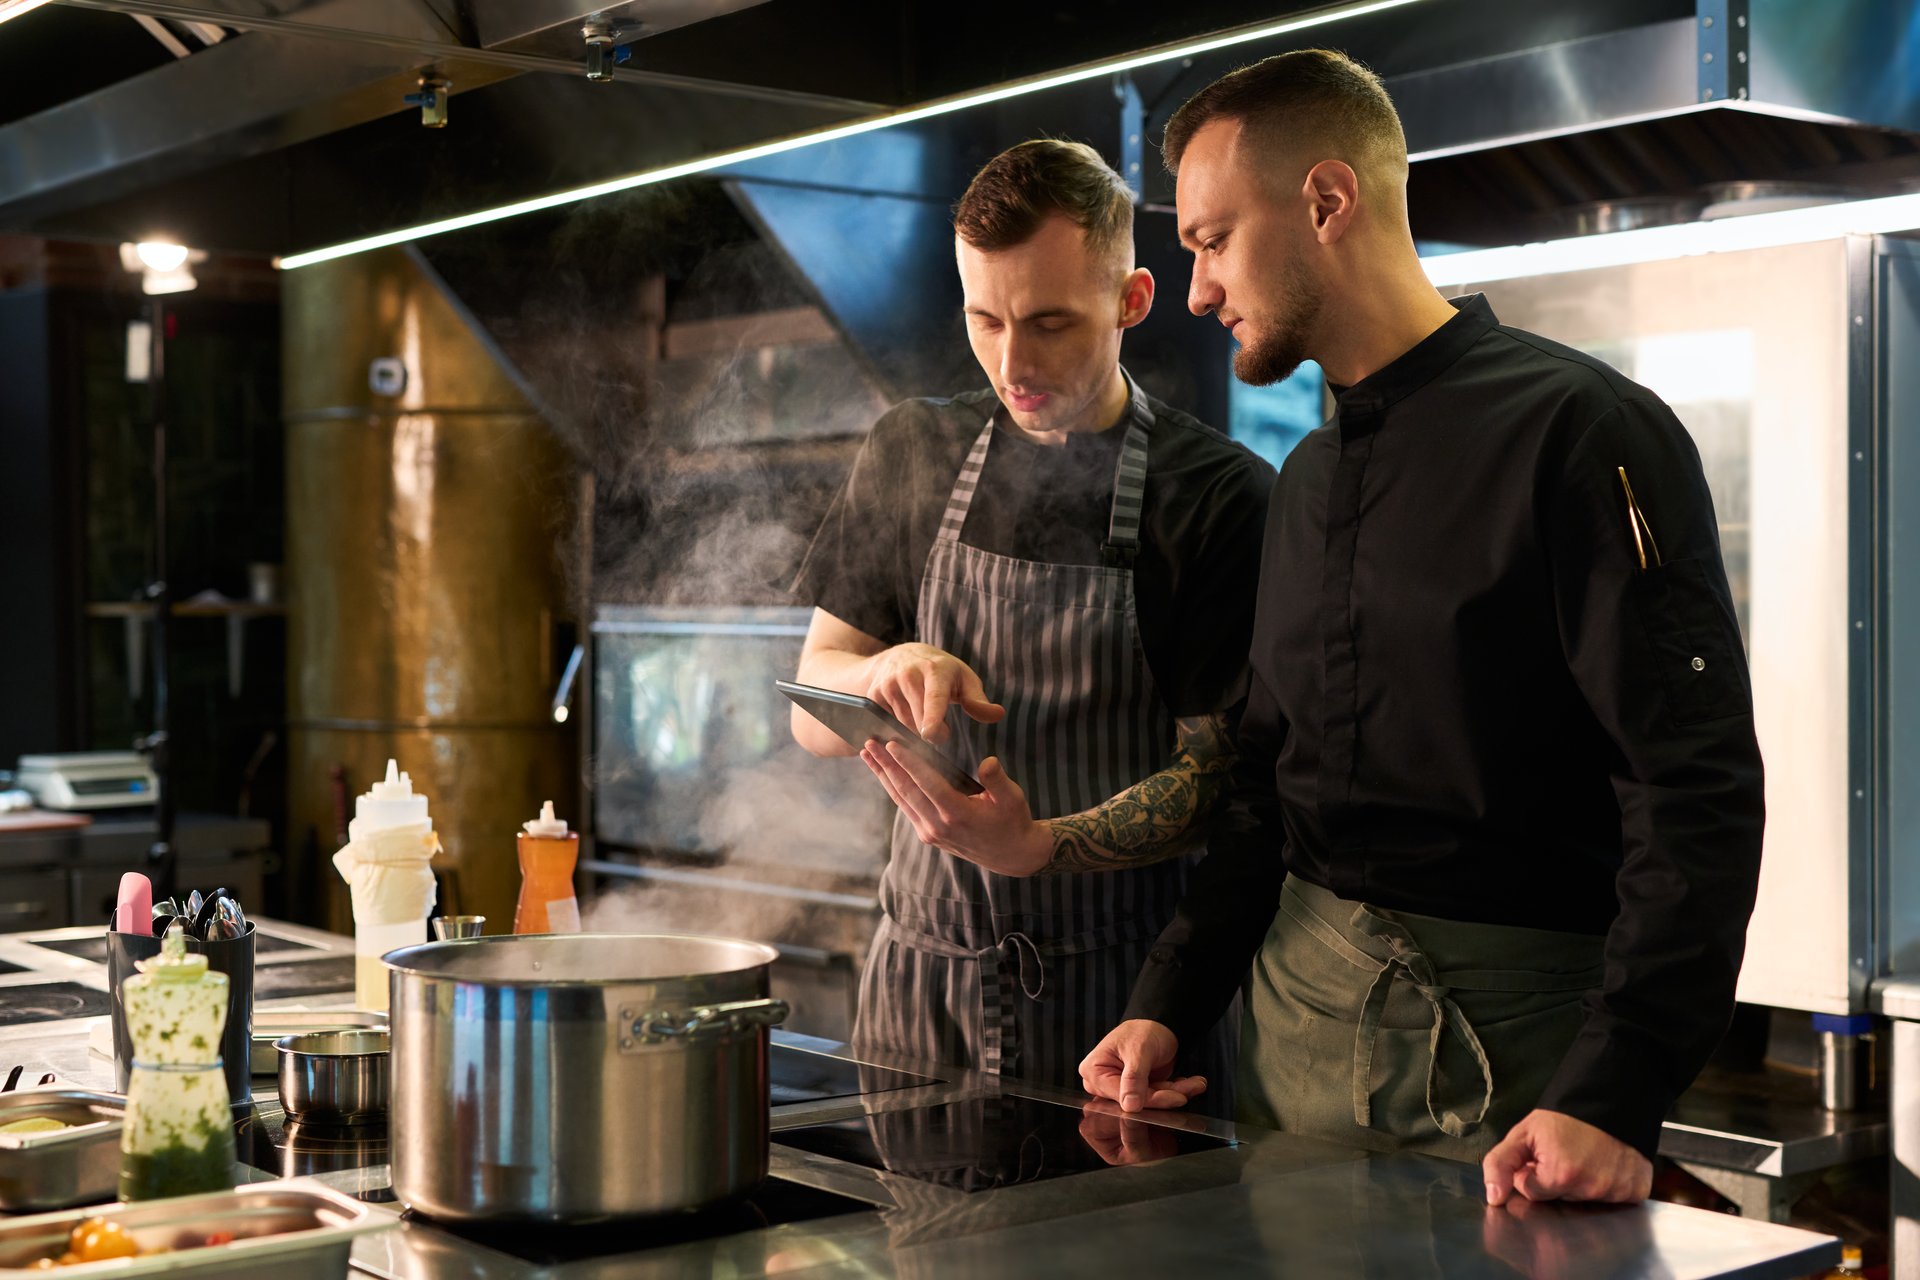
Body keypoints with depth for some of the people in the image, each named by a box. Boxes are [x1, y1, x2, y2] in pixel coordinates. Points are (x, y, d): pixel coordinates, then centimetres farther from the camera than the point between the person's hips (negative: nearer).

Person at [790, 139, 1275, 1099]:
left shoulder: (1221, 497, -6)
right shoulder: (911, 455, 7)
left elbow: (1216, 775, -10)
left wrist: (1039, 845, -27)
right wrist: (886, 673, -15)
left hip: (1120, 996, -3)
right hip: (921, 982, 3)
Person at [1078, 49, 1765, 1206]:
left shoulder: (1580, 432, -11)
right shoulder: (1308, 480, 14)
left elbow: (1698, 793, -18)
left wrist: (1614, 1097, -26)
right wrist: (1168, 1009, 8)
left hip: (1511, 1027, -7)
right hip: (1300, 1022, 7)